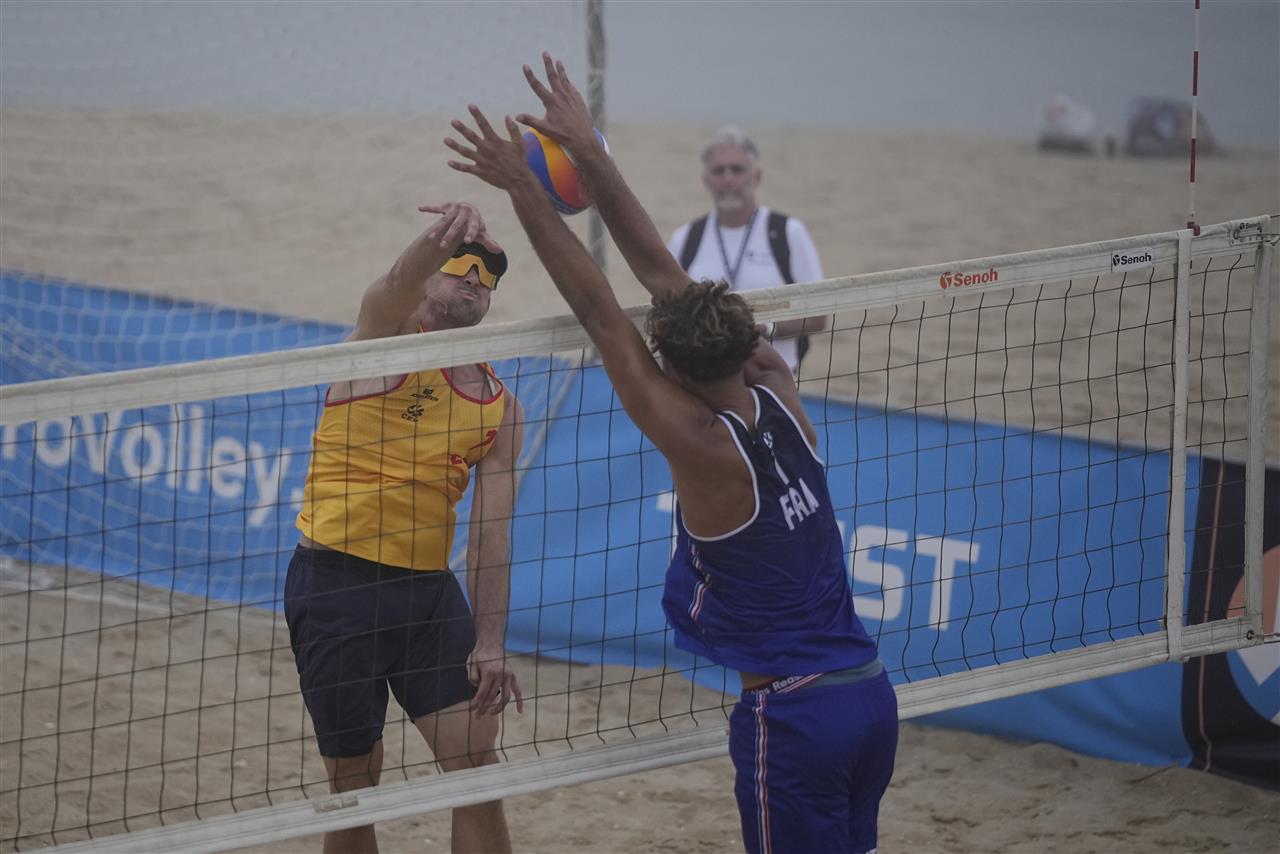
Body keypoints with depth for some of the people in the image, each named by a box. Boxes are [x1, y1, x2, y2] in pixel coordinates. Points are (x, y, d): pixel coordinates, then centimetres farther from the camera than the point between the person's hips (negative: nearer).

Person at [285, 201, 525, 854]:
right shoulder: (387, 336, -2)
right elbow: (396, 290, -27)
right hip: (335, 584, -4)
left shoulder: (500, 409, 11)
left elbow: (490, 533, 5)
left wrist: (489, 643, -8)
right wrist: (438, 243, -50)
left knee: (477, 768, -3)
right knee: (355, 787, 3)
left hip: (429, 590, 4)